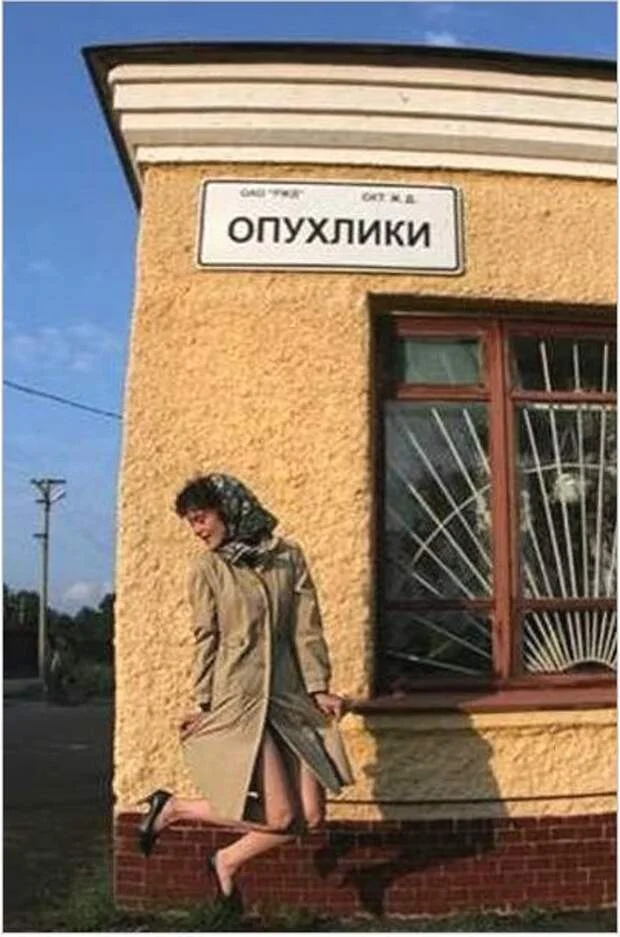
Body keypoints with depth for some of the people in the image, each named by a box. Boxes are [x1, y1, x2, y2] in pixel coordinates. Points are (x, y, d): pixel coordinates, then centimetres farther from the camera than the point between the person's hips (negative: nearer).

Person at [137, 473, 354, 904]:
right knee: (283, 818, -8)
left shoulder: (288, 556, 6)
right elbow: (206, 639, 2)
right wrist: (204, 705, -3)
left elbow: (307, 627, 4)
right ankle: (174, 808, 11)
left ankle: (228, 861, 22)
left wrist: (319, 688, -3)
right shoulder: (207, 568, 1)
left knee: (312, 817, 1)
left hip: (291, 698, 4)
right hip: (239, 700, -4)